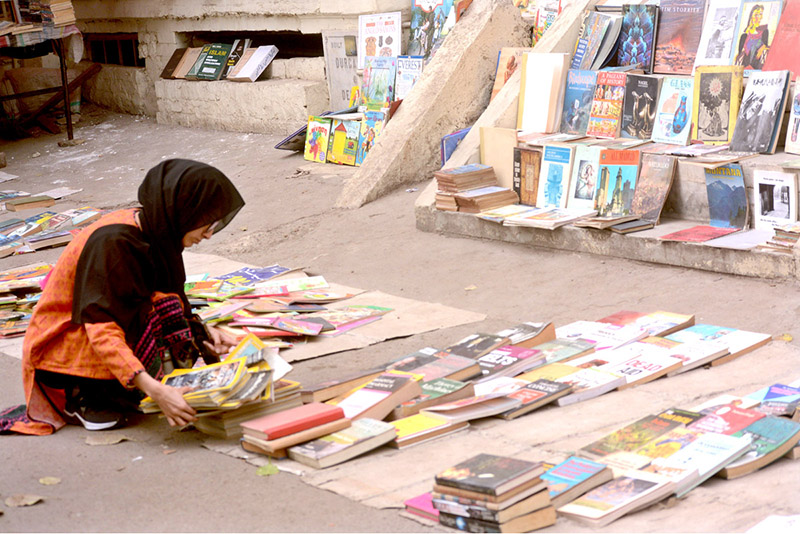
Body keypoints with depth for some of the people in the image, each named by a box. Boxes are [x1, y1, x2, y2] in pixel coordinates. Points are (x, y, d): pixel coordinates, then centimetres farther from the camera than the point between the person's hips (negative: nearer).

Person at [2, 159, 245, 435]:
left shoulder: (154, 232, -3)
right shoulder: (112, 242, -28)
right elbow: (102, 329, -34)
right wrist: (154, 389, -43)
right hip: (60, 348, -9)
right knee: (161, 310, -24)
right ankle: (84, 395, -10)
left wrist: (202, 334, -10)